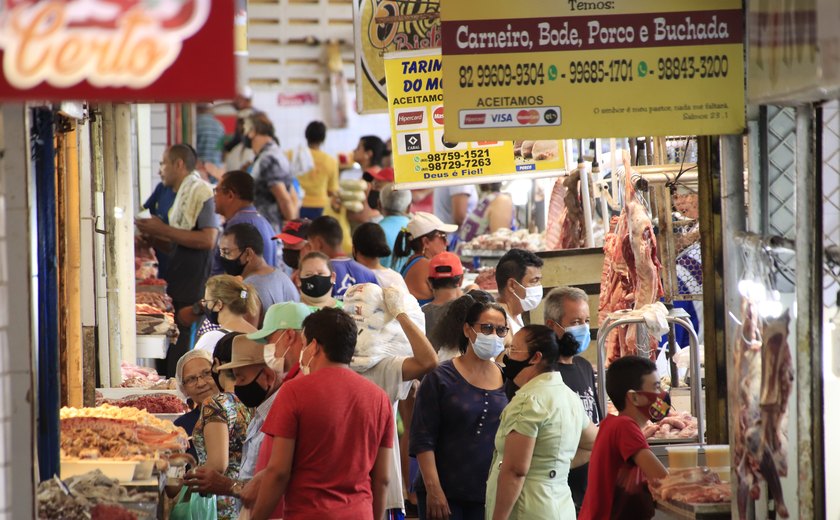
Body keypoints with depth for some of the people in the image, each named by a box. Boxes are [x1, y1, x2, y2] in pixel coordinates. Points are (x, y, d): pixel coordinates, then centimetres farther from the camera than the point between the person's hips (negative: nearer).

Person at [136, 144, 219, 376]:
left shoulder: (200, 191, -9)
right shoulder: (183, 194, 21)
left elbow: (207, 240, -20)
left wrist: (164, 230, -14)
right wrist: (153, 237, 10)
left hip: (190, 295, -10)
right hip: (178, 291, 10)